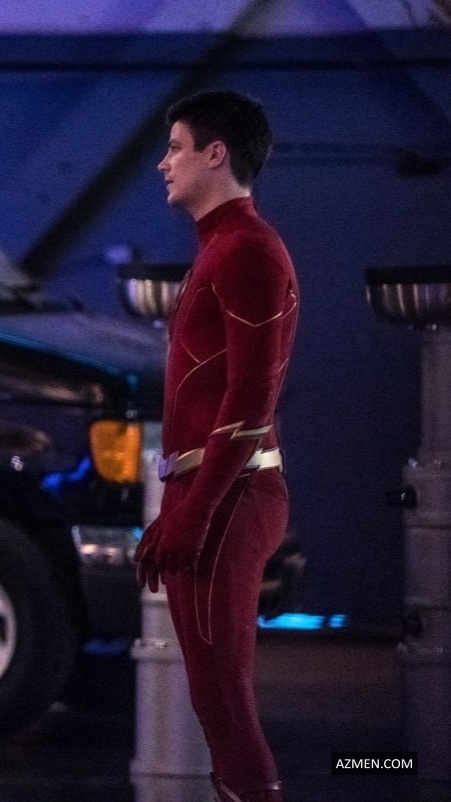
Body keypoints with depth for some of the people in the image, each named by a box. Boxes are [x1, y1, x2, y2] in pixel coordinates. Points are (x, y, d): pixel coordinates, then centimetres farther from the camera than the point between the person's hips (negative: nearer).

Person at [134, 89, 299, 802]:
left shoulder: (248, 249, -11)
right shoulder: (222, 249, 19)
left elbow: (252, 398, -18)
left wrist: (193, 511, -21)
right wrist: (177, 507, 17)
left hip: (224, 497, -10)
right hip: (209, 494, 10)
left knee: (219, 682, -10)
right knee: (217, 681, 11)